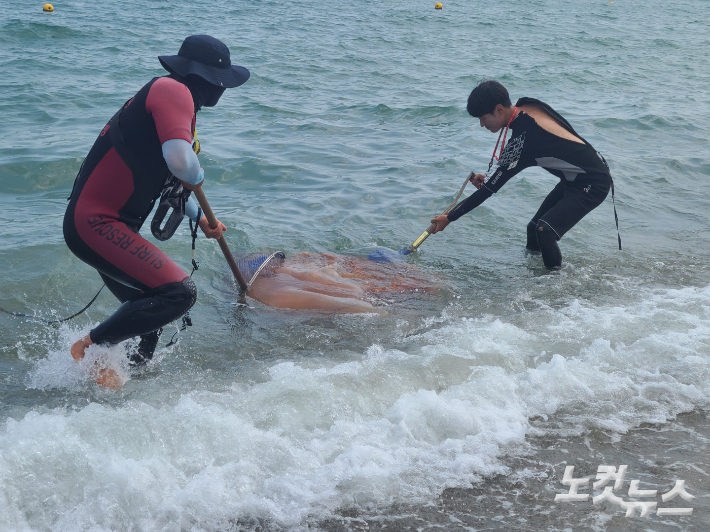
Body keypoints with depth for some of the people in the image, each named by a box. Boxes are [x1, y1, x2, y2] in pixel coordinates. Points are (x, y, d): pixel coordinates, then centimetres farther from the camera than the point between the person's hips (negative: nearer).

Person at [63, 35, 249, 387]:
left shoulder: (173, 96, 19)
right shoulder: (172, 90, -13)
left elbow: (170, 180, 32)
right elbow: (180, 160, -30)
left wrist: (199, 218, 27)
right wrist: (198, 177, -8)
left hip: (103, 224, 11)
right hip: (95, 223, -11)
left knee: (149, 311, 19)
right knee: (179, 292, -18)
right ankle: (92, 345, -4)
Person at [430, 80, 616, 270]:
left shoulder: (523, 137, -29)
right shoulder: (528, 106, -5)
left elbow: (490, 188, -23)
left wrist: (450, 218, -16)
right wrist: (490, 176, 5)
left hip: (593, 183, -10)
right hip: (575, 178, 10)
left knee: (544, 230, -24)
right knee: (534, 228, 13)